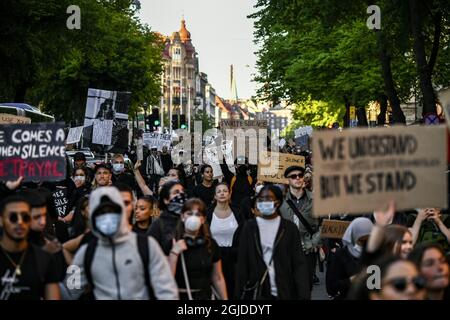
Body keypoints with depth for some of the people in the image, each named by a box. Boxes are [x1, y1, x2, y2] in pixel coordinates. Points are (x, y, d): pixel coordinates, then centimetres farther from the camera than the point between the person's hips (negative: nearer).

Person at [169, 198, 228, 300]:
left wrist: (224, 298, 8)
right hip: (178, 296, -3)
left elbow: (218, 278, 10)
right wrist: (174, 253, -20)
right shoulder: (172, 243, -6)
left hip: (204, 296, 3)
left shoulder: (211, 244, 4)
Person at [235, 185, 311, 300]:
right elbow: (242, 262, 6)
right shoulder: (250, 227, 6)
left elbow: (299, 264, 0)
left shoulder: (289, 228, 3)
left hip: (284, 292, 0)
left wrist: (304, 295, -9)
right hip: (257, 292, 1)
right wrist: (239, 294, 0)